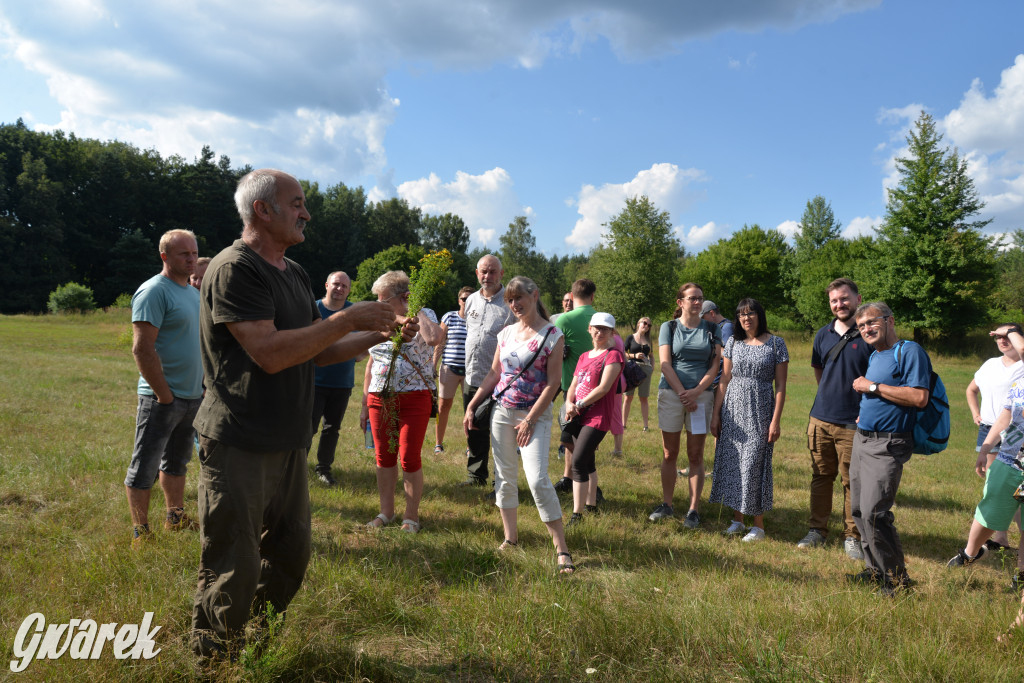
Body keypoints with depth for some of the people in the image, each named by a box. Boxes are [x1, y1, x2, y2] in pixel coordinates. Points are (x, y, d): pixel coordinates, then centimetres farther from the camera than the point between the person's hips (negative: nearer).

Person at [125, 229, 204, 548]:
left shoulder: (194, 293, 13)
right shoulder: (154, 291, -14)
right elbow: (142, 349, -21)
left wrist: (203, 384, 14)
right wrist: (164, 394, -19)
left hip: (192, 396, 9)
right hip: (163, 398, -9)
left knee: (177, 461, 20)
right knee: (144, 468, 1)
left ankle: (175, 517, 32)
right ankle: (140, 532, 9)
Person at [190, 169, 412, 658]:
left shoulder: (295, 275, 14)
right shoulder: (234, 269, -15)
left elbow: (315, 352, 16)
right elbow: (270, 352, -25)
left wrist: (378, 335, 5)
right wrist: (347, 319, -20)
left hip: (288, 445, 9)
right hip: (240, 447, -9)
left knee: (290, 560, 18)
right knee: (233, 574, 2)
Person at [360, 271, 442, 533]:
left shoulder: (423, 317, -3)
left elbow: (434, 338, -29)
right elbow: (371, 365, 17)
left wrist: (415, 310, -15)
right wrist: (365, 405, 15)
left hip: (414, 398, -5)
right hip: (379, 399, 5)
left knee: (409, 459, -2)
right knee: (384, 457, 10)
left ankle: (411, 516, 12)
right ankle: (386, 512, 24)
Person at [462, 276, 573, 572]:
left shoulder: (552, 335, -8)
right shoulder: (506, 333, 8)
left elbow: (553, 382, -11)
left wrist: (530, 419, -14)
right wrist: (471, 406, 9)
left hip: (535, 414, -5)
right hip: (502, 411, 6)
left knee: (538, 479, -14)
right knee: (504, 476, 10)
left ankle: (561, 548, -5)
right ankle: (510, 537, 24)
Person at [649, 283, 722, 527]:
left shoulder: (711, 330, 8)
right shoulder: (669, 327, 5)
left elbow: (715, 365, 2)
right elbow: (665, 364, -2)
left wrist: (696, 392, -11)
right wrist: (682, 393, -11)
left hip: (701, 395, 0)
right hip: (671, 394, 0)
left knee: (696, 455, 2)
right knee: (669, 453, 5)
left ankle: (693, 510, 8)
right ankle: (666, 504, 15)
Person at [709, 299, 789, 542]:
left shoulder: (776, 344, -1)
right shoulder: (733, 342, 8)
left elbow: (780, 386, -3)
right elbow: (724, 381, 8)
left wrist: (776, 420, -9)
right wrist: (716, 414, 4)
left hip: (760, 412, -3)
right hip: (732, 411, 4)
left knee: (754, 464, -4)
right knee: (731, 463, 4)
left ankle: (758, 525, 8)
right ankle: (737, 520, 17)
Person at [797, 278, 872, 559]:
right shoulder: (823, 335, 9)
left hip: (853, 423, -4)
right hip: (820, 419, 5)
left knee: (852, 482, 3)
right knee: (820, 477, 12)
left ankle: (852, 537, 15)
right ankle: (817, 530, 23)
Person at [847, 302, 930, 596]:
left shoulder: (910, 351, -11)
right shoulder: (873, 356, 16)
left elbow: (919, 398, -22)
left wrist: (872, 387, -18)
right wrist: (866, 415, 14)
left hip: (888, 445, -9)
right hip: (862, 439, 9)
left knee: (874, 512, -13)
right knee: (859, 509, 11)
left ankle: (897, 579, 1)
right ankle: (876, 569, 23)